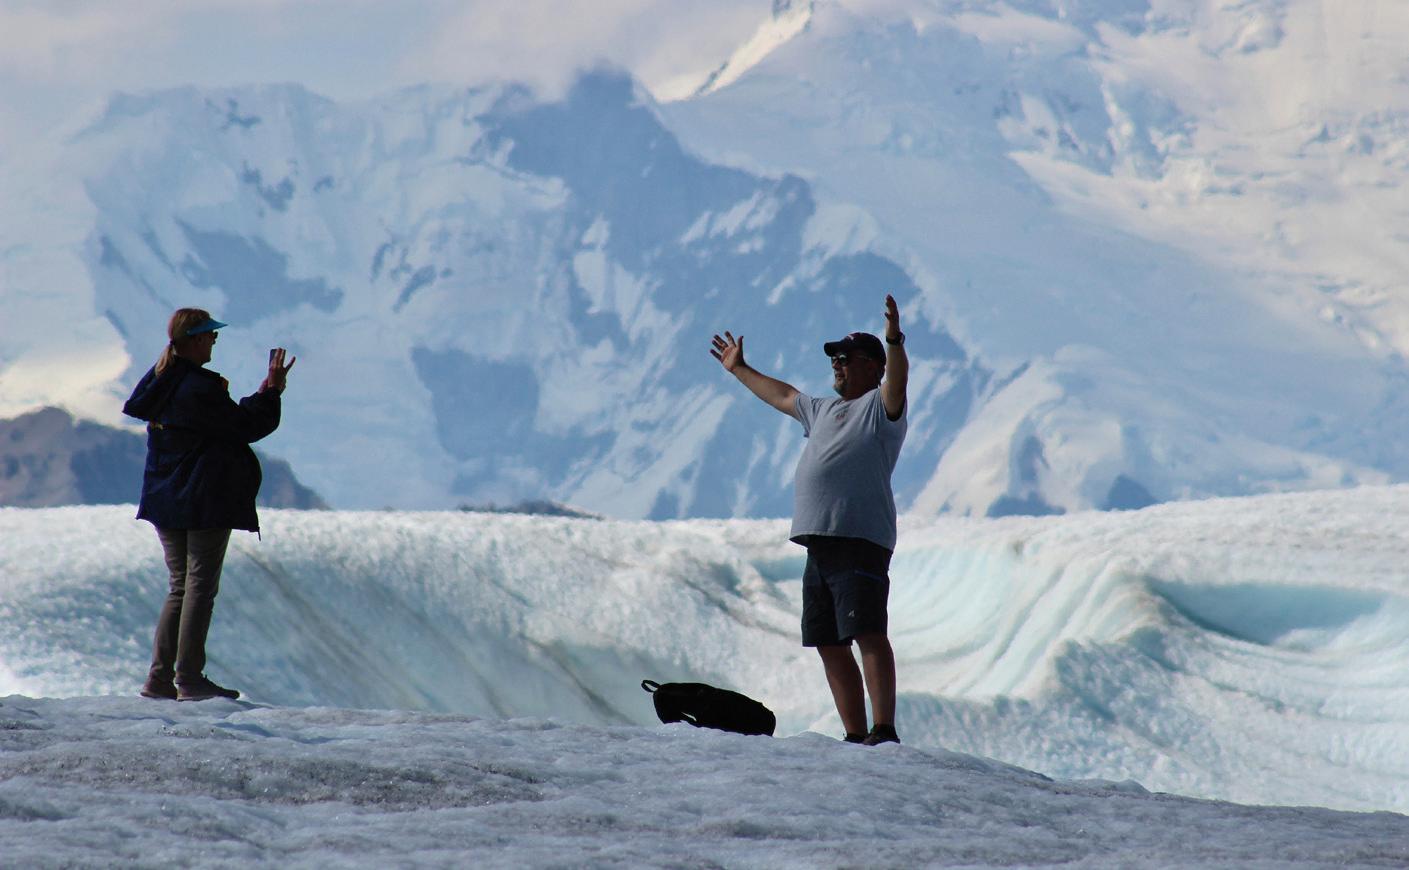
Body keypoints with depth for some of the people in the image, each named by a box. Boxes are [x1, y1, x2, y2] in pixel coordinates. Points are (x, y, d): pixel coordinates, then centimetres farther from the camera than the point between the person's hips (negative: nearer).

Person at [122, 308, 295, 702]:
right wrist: (271, 390, -3)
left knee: (180, 587, 13)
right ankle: (189, 679, -3)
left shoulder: (158, 381, 6)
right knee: (200, 587, -2)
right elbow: (248, 426, -14)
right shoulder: (201, 388, -19)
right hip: (204, 502, -8)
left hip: (164, 499, 8)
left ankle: (159, 677, 9)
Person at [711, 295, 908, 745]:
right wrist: (739, 369, 52)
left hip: (861, 540, -9)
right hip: (819, 545, 9)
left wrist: (895, 342, -36)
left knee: (867, 633, -18)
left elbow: (897, 379, -18)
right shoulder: (823, 411, 28)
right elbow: (781, 395, 43)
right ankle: (856, 737, 7)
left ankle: (885, 730, -25)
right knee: (830, 645, 5)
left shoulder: (880, 406, 3)